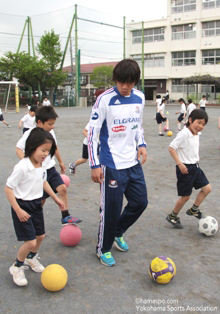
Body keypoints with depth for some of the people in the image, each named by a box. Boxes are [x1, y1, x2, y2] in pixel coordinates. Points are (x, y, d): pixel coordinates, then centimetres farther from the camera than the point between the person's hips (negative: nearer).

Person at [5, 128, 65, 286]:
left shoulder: (42, 165, -2)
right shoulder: (22, 167, -26)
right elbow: (8, 189, -21)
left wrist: (55, 198, 18)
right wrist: (18, 211, -22)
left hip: (37, 204, 8)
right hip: (23, 206, -7)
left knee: (40, 236, 18)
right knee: (31, 242, -8)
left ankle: (31, 258, 48)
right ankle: (17, 267, 19)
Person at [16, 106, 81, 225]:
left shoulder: (50, 132, 3)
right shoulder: (30, 134, -15)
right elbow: (18, 149, -12)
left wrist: (60, 162, 28)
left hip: (50, 168, 5)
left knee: (62, 188, -11)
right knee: (41, 199, 4)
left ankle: (65, 217, 1)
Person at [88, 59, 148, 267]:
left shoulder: (139, 97, 4)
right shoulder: (105, 100, -15)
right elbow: (92, 132, -13)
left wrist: (141, 144, 1)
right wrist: (94, 165, -15)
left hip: (133, 163, 7)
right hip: (112, 165, -6)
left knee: (140, 202, 15)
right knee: (111, 209, 2)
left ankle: (117, 233, 40)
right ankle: (103, 249, 26)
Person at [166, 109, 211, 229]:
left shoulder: (197, 134, 5)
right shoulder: (184, 134, -21)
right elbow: (171, 148, -22)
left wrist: (195, 162, 19)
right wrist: (179, 164, -24)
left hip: (195, 167, 8)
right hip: (185, 169, -8)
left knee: (207, 188, 8)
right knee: (185, 196, 1)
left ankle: (193, 210, 25)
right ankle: (173, 216, 22)